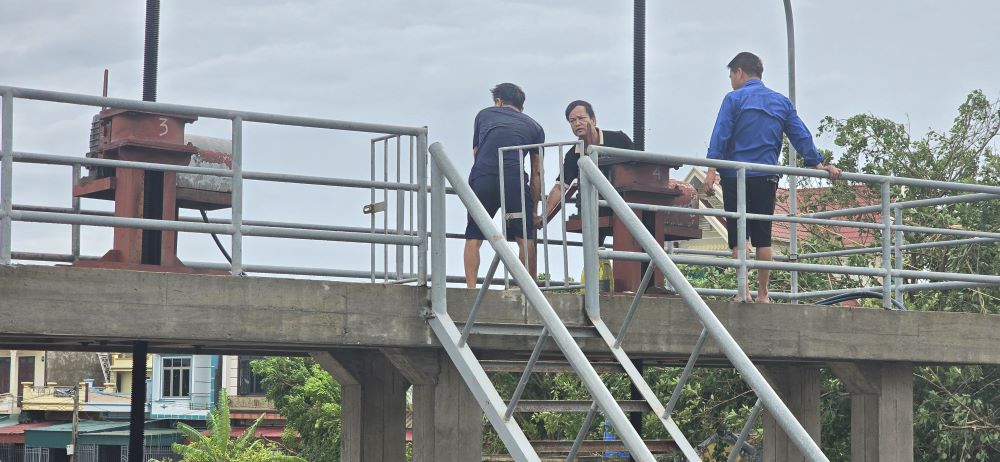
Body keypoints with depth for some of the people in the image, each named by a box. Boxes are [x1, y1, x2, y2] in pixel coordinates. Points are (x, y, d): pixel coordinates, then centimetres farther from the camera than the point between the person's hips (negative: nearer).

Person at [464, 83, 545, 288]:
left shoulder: (484, 115, 26)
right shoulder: (534, 126, 23)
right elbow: (537, 172, 19)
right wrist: (534, 209, 23)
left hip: (482, 178, 1)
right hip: (515, 179, -1)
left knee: (473, 238, 7)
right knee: (525, 238, 5)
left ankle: (471, 288, -1)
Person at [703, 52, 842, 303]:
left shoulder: (734, 98, 1)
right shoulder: (782, 102, 15)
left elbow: (720, 136, -9)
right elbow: (801, 136, 11)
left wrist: (712, 169, -15)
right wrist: (818, 164, 14)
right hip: (767, 178, 4)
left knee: (737, 235, -2)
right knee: (763, 237, 8)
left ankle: (743, 289, -11)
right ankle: (763, 294, 8)